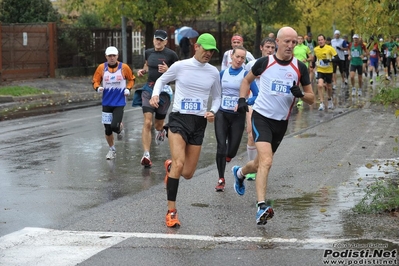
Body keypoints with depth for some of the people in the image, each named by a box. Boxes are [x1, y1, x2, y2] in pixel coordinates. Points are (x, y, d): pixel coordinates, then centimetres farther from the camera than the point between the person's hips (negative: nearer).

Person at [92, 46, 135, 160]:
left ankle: (120, 128, 23)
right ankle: (112, 149, 29)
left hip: (119, 102, -2)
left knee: (114, 126, -16)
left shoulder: (124, 67, -5)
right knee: (108, 129, 5)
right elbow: (95, 81, 5)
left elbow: (131, 79, 11)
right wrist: (98, 88, -16)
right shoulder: (101, 68, -3)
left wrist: (128, 89, -5)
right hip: (106, 103, 2)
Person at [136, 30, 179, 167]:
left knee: (158, 125, 13)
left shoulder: (171, 54, -7)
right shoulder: (148, 52, 7)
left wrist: (168, 70, -21)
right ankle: (146, 155, -15)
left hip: (164, 90, -2)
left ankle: (160, 130, 53)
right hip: (149, 89, 2)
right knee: (147, 122, -14)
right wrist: (143, 71, 4)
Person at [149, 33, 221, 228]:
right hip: (179, 118, -3)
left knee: (187, 173, 4)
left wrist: (213, 111, -3)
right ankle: (171, 211, -14)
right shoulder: (180, 66, -3)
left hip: (199, 123, 4)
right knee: (179, 163, -24)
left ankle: (170, 166, 43)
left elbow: (217, 97, 18)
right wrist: (155, 94, -7)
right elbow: (161, 80, 13)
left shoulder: (213, 72, 5)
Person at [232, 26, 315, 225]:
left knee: (261, 164, 18)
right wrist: (242, 99, -1)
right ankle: (262, 206, -25)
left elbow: (311, 99, 4)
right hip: (261, 117, -4)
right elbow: (247, 80, 14)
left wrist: (300, 94, -18)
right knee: (266, 161, -23)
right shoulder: (264, 62, -5)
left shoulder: (300, 68, 0)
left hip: (281, 122, 4)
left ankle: (239, 173, 50)